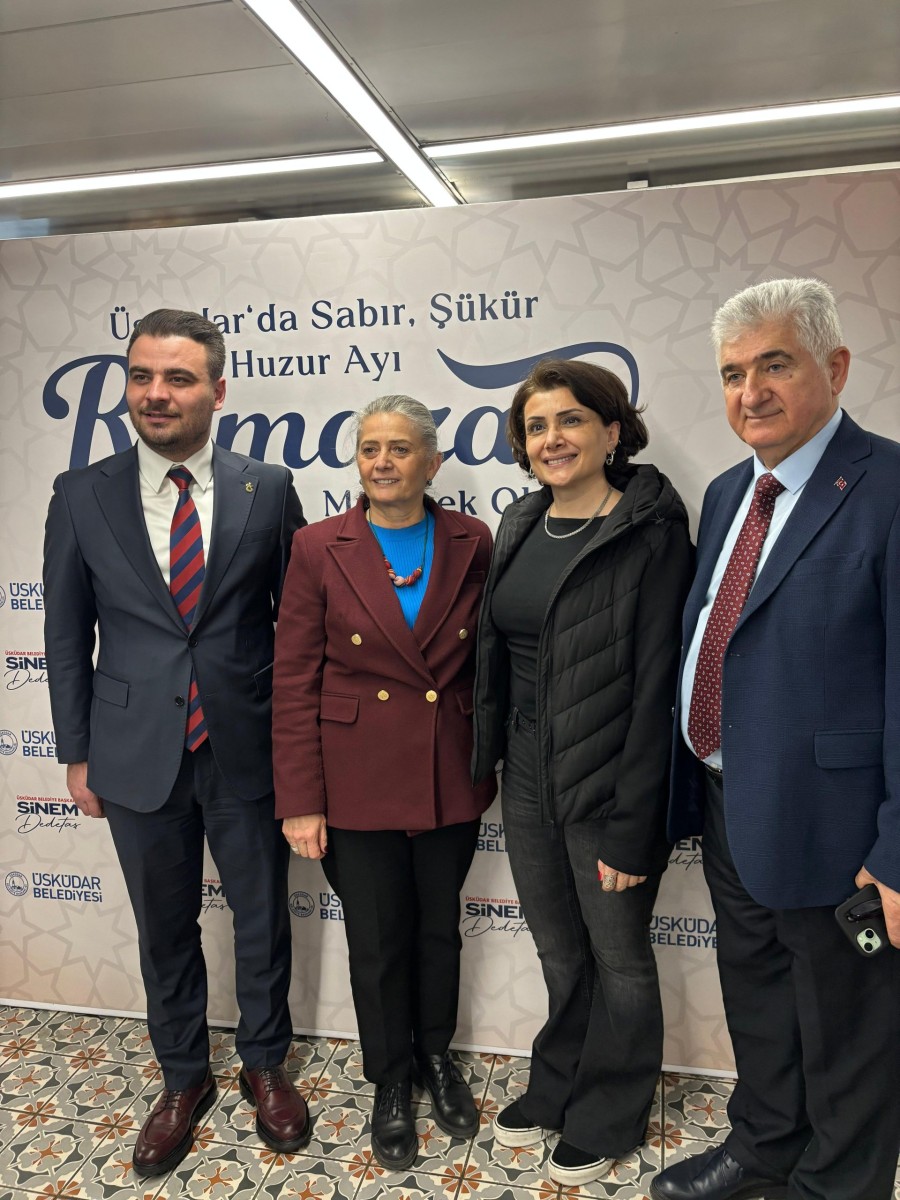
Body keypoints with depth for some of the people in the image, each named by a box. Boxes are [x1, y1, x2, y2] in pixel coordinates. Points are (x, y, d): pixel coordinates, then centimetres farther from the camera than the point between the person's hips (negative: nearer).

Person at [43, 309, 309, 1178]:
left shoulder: (268, 491, -4)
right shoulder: (82, 496, -2)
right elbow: (67, 634, 4)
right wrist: (77, 753, 4)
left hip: (248, 748, 0)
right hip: (136, 755, 1)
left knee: (262, 918, 15)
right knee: (164, 930, 17)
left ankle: (265, 1065, 41)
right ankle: (183, 1079, 41)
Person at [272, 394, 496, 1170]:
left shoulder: (471, 544, -3)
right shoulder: (321, 549, -7)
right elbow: (294, 684, -7)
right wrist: (300, 802, -8)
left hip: (452, 780, 2)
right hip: (359, 783, -1)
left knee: (440, 928, 19)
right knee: (377, 939, 14)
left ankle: (436, 1055, 45)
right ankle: (391, 1079, 39)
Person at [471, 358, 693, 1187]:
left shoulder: (651, 533, -15)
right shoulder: (521, 527, 5)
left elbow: (656, 687, -17)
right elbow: (496, 657, 9)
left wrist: (632, 827, -17)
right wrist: (488, 762, 7)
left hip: (609, 792, -5)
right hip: (527, 782, 6)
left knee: (619, 960, 17)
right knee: (560, 954, 23)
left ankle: (608, 1118, 41)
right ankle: (558, 1088, 47)